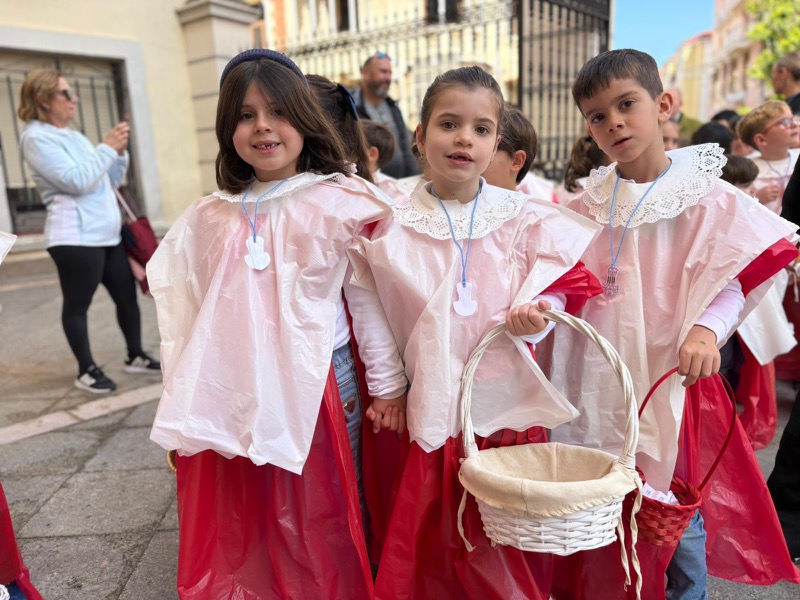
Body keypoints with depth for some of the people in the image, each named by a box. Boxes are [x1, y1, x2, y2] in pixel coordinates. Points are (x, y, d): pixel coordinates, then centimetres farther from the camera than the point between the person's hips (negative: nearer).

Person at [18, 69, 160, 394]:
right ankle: (87, 370, 12)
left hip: (108, 232, 8)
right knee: (77, 305, 1)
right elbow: (77, 181, -17)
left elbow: (111, 181, 21)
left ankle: (136, 357, 23)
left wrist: (119, 152, 6)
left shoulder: (73, 135, 19)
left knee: (127, 295, 10)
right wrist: (107, 147, -10)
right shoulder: (36, 137, -6)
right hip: (75, 237, -8)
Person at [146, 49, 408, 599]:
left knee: (322, 523, 12)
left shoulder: (339, 204, -7)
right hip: (232, 396, 4)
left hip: (317, 388, -3)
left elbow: (369, 297, -4)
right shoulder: (208, 218, 5)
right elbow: (187, 311, 11)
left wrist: (388, 383, -1)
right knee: (238, 526, 16)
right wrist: (182, 399, 13)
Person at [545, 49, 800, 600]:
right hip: (597, 381, 3)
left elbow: (732, 285, -8)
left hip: (671, 377, -3)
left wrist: (706, 330, -27)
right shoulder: (587, 207, 4)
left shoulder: (708, 199, -5)